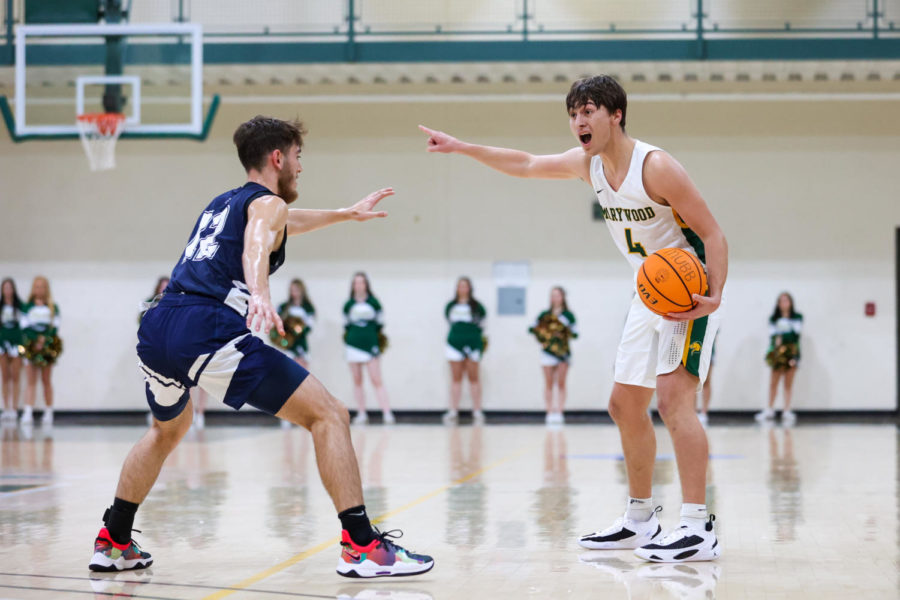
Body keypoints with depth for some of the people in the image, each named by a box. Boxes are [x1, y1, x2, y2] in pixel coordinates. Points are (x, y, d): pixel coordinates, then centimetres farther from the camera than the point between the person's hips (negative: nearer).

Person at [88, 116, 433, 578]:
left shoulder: (221, 204, 33)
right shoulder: (267, 203, 8)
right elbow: (256, 244, -17)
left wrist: (347, 214, 64)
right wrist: (260, 295, -37)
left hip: (156, 330, 8)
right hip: (207, 329, -8)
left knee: (168, 429, 37)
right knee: (329, 416, -3)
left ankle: (112, 544, 37)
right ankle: (361, 546, -14)